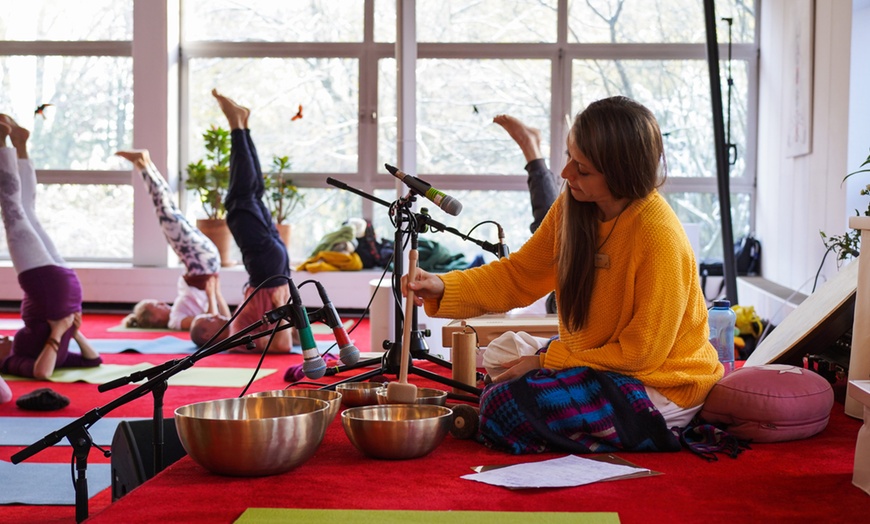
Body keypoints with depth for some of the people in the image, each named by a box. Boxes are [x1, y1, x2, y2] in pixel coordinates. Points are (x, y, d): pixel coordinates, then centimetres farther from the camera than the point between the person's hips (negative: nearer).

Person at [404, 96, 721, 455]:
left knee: (507, 406, -19)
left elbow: (642, 351, -21)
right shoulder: (572, 208, -4)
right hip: (597, 359, 8)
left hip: (659, 385, -8)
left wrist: (548, 361, -16)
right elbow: (520, 275, 4)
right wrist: (444, 287, -12)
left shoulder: (660, 237, -27)